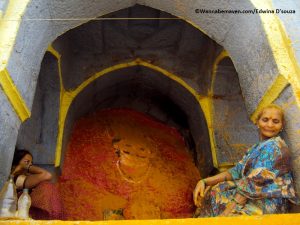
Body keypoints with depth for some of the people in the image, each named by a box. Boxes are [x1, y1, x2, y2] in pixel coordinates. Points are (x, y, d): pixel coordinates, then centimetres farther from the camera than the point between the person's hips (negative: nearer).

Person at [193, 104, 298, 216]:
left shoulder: (273, 147, -15)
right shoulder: (259, 147, 13)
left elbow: (254, 183, -22)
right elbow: (237, 171, 6)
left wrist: (227, 212, -23)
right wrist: (204, 181, -6)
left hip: (266, 207, -8)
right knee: (210, 192, 3)